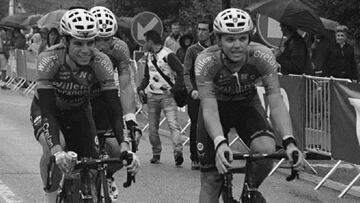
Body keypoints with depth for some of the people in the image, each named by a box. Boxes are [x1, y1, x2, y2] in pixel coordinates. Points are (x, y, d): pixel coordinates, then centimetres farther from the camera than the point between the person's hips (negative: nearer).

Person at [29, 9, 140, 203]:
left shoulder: (101, 62, -29)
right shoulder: (49, 59, -35)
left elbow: (114, 109, -32)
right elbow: (47, 109, -40)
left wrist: (125, 146, -47)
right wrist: (56, 149, -54)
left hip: (78, 113, 3)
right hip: (45, 109, -3)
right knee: (52, 145, -34)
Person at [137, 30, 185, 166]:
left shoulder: (168, 55, -11)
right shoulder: (149, 56, 13)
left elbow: (180, 72, -13)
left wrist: (175, 89, -16)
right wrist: (141, 88, 6)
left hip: (167, 95, -7)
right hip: (152, 95, 7)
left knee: (173, 124, -17)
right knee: (152, 127, 7)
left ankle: (178, 152, -26)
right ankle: (156, 153, 18)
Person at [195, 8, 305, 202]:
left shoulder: (262, 56, -28)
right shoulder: (206, 61, -31)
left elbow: (276, 102, -31)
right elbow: (209, 108, -37)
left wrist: (289, 142, -45)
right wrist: (220, 143, -55)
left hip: (247, 105, 1)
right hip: (218, 107, -1)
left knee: (266, 150, -28)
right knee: (210, 180, -7)